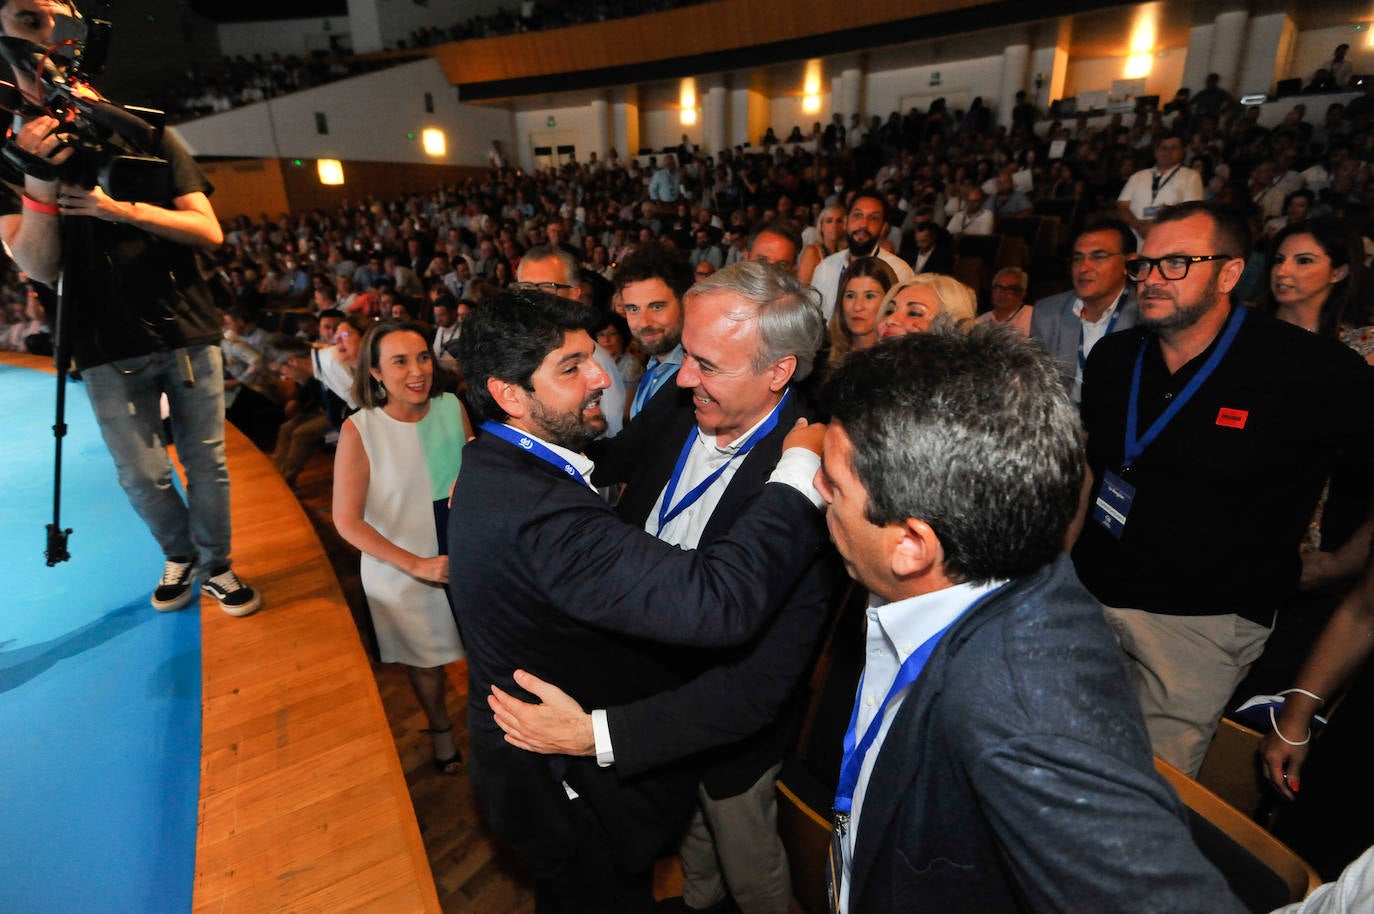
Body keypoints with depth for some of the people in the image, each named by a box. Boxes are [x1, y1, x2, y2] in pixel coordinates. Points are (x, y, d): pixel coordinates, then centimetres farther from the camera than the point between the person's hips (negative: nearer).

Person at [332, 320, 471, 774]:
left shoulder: (452, 407, -9)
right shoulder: (358, 431, -17)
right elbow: (347, 521, -14)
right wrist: (418, 565, -20)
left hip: (465, 556, 2)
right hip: (403, 570, -2)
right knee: (425, 659, 19)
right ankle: (441, 728, 49)